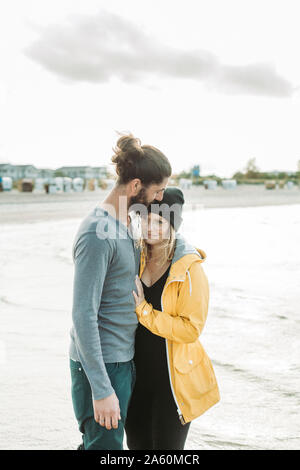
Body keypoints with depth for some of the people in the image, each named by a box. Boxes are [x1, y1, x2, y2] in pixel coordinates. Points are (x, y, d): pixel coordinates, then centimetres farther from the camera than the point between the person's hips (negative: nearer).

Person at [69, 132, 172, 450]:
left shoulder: (127, 221, 8)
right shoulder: (97, 232, -22)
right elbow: (83, 316, -23)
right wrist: (102, 390, -23)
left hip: (123, 357, 9)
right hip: (100, 365, -9)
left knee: (96, 442, 19)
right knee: (105, 445, 1)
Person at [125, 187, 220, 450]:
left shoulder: (190, 270, -16)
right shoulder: (138, 259, 2)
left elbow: (192, 328, -21)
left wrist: (144, 311, -21)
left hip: (172, 377, -6)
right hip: (139, 372, 6)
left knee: (166, 444, 6)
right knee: (137, 441, 16)